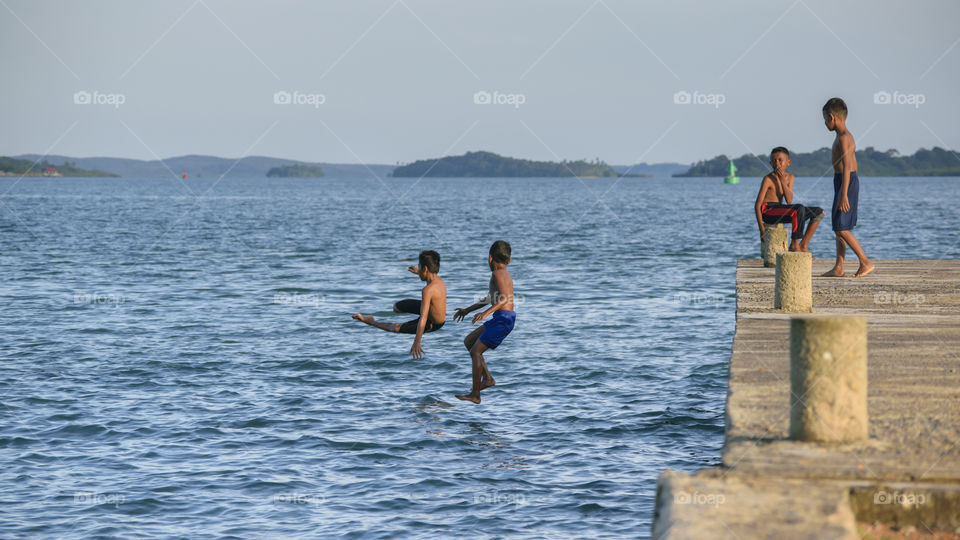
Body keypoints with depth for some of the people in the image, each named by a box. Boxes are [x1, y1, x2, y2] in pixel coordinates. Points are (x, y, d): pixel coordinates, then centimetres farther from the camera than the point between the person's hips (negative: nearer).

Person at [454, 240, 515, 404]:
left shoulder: (498, 274, -11)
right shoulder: (505, 274, 20)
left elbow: (504, 298, -25)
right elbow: (490, 298, 31)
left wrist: (486, 312, -37)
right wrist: (468, 310, 37)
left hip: (503, 318, -10)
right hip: (501, 319, 10)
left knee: (475, 351, -10)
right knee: (468, 341, 18)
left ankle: (475, 395, -11)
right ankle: (487, 378, 14)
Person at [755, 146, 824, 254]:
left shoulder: (789, 177, 10)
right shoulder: (768, 179, -10)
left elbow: (789, 201, -4)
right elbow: (758, 205, -11)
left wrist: (783, 181, -15)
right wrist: (762, 230, -16)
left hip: (780, 211, 8)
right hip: (767, 211, -8)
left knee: (819, 212, 3)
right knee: (800, 208, -34)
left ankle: (804, 245, 0)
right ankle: (794, 245, -23)